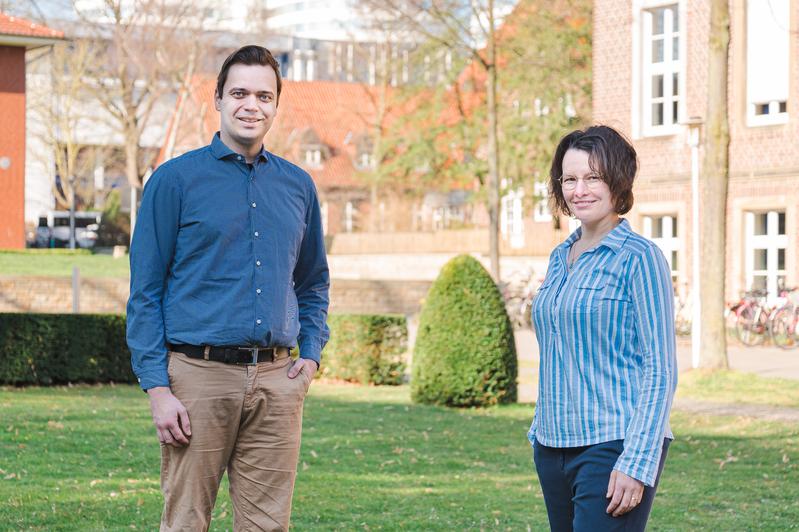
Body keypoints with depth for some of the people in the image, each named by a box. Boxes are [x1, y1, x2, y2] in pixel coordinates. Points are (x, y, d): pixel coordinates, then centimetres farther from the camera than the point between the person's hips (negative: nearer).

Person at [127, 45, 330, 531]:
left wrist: (311, 354, 8)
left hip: (277, 381, 4)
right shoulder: (176, 179, 0)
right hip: (200, 376, -4)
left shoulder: (298, 186, 13)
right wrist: (158, 388, -10)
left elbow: (314, 282, 25)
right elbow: (145, 293, -3)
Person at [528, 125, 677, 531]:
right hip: (554, 448, 7)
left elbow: (660, 372, -11)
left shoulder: (638, 258, -8)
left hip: (613, 448, -7)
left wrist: (636, 465, -17)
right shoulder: (560, 258, 13)